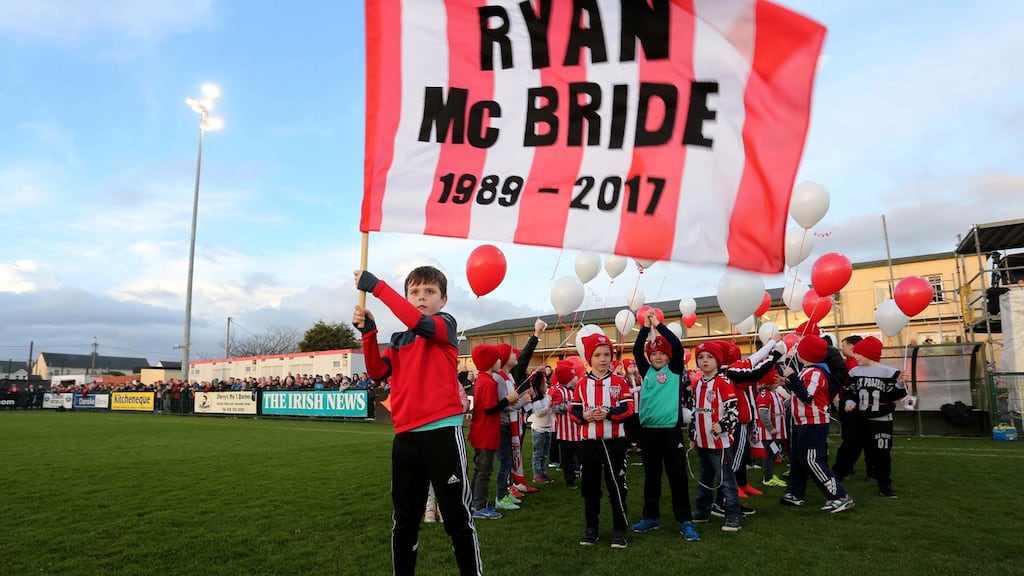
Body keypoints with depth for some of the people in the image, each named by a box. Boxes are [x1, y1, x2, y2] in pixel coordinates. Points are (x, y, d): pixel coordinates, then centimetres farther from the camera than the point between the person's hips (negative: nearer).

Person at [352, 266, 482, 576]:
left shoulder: (446, 323, 0)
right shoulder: (399, 338, 16)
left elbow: (420, 323, -22)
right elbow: (378, 372, 2)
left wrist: (377, 286, -21)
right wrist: (368, 331, -10)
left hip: (442, 432, -5)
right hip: (406, 436, 6)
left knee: (458, 518, 2)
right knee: (404, 520, 16)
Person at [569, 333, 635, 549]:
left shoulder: (619, 382, -1)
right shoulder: (582, 384, 4)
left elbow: (628, 408, -7)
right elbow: (573, 410, 3)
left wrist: (608, 413, -21)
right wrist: (585, 416, -17)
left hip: (614, 441, -2)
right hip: (589, 442, 2)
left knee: (616, 485, 3)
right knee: (590, 485, 11)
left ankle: (619, 529, 14)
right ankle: (591, 527, 24)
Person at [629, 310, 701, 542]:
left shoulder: (675, 370, 3)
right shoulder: (646, 371, 10)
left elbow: (677, 345, -10)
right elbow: (636, 350, -1)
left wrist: (658, 324, -7)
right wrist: (645, 327, -5)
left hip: (671, 429, -3)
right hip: (648, 429, 3)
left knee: (677, 475, 2)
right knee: (651, 475, 12)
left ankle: (685, 520, 11)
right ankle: (651, 517, 23)